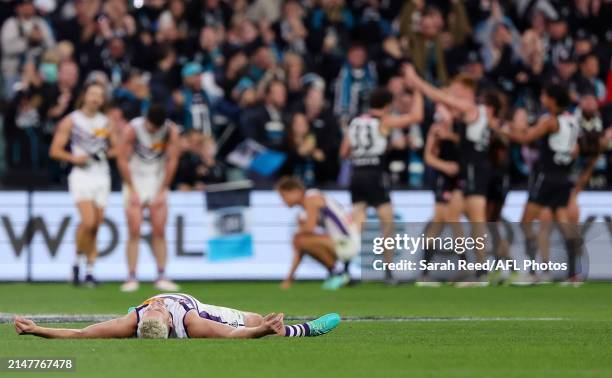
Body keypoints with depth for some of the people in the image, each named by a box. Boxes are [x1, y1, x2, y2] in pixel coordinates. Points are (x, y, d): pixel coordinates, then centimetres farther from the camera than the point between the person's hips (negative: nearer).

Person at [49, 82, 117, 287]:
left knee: (96, 226, 2)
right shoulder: (70, 121, 1)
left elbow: (115, 149, 21)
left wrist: (108, 153, -1)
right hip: (81, 175, -4)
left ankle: (90, 271, 8)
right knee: (88, 222, -20)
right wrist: (74, 158, -15)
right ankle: (78, 261, 0)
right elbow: (55, 151, 1)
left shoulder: (106, 123, 13)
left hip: (102, 176, 4)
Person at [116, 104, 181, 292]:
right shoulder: (132, 129, -15)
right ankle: (132, 278, -6)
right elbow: (122, 160, -11)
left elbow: (172, 161, -5)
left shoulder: (171, 131, -9)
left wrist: (162, 191, -7)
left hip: (158, 183, 2)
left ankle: (161, 277, 2)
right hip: (135, 181, -2)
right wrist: (132, 191, -11)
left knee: (159, 232, -2)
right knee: (134, 231, -8)